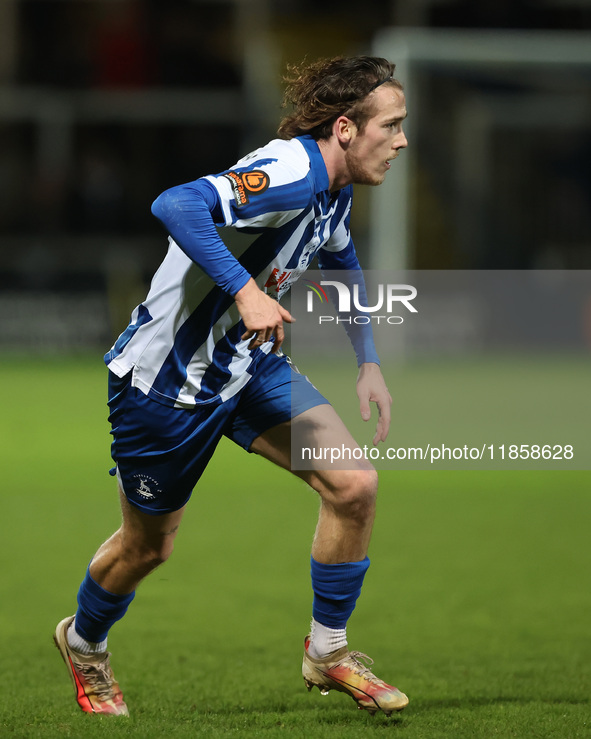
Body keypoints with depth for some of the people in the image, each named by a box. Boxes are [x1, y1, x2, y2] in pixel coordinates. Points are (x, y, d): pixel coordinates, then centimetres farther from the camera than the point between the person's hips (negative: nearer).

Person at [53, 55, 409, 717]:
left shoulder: (332, 188, 0)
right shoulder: (290, 175, -30)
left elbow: (339, 261, 24)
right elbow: (177, 205, -45)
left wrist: (368, 364, 21)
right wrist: (245, 290, -49)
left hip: (251, 364, 8)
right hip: (170, 378, -8)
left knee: (354, 484, -9)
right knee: (148, 544, 11)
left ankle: (327, 651, 7)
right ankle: (83, 642, 43)